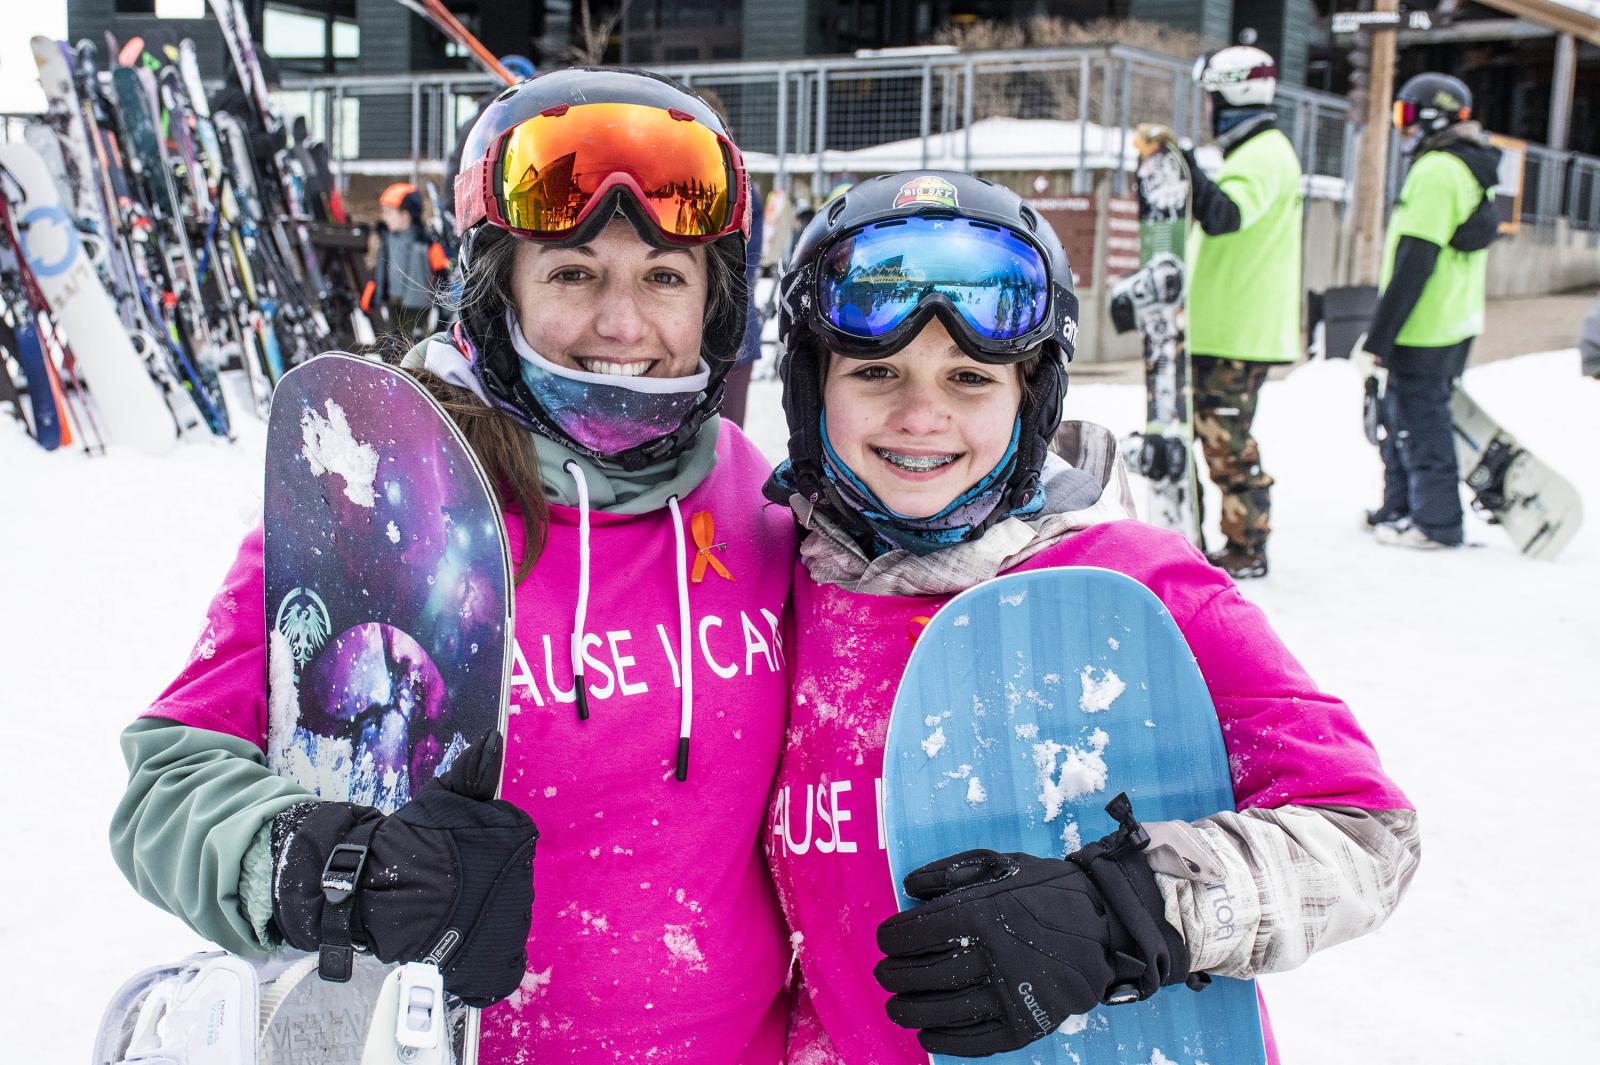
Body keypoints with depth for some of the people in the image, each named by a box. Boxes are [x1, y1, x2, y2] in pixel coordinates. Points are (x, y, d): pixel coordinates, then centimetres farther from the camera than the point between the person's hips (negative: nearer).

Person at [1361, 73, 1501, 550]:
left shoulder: (1434, 172, -16)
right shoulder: (1470, 170, 16)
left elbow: (1413, 263, -21)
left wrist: (1379, 336, -18)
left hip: (1424, 331, -10)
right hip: (1455, 326, 10)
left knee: (1419, 420, -1)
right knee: (1402, 414, 18)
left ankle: (1435, 521, 6)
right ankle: (1402, 508, 27)